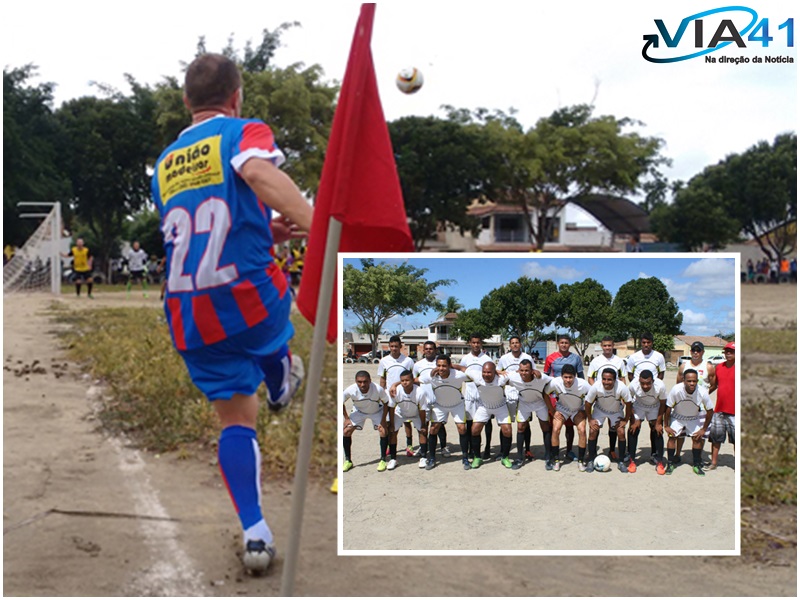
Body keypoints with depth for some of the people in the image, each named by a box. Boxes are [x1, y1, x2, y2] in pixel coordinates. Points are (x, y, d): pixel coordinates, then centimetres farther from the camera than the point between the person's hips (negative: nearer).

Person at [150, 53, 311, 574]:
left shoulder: (165, 163, 18)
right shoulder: (245, 132, -1)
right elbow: (260, 174, -25)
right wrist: (318, 228, -32)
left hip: (189, 317, 5)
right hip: (249, 294, -5)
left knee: (235, 419, 10)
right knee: (270, 332, 33)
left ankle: (256, 534, 2)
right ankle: (281, 385, 61)